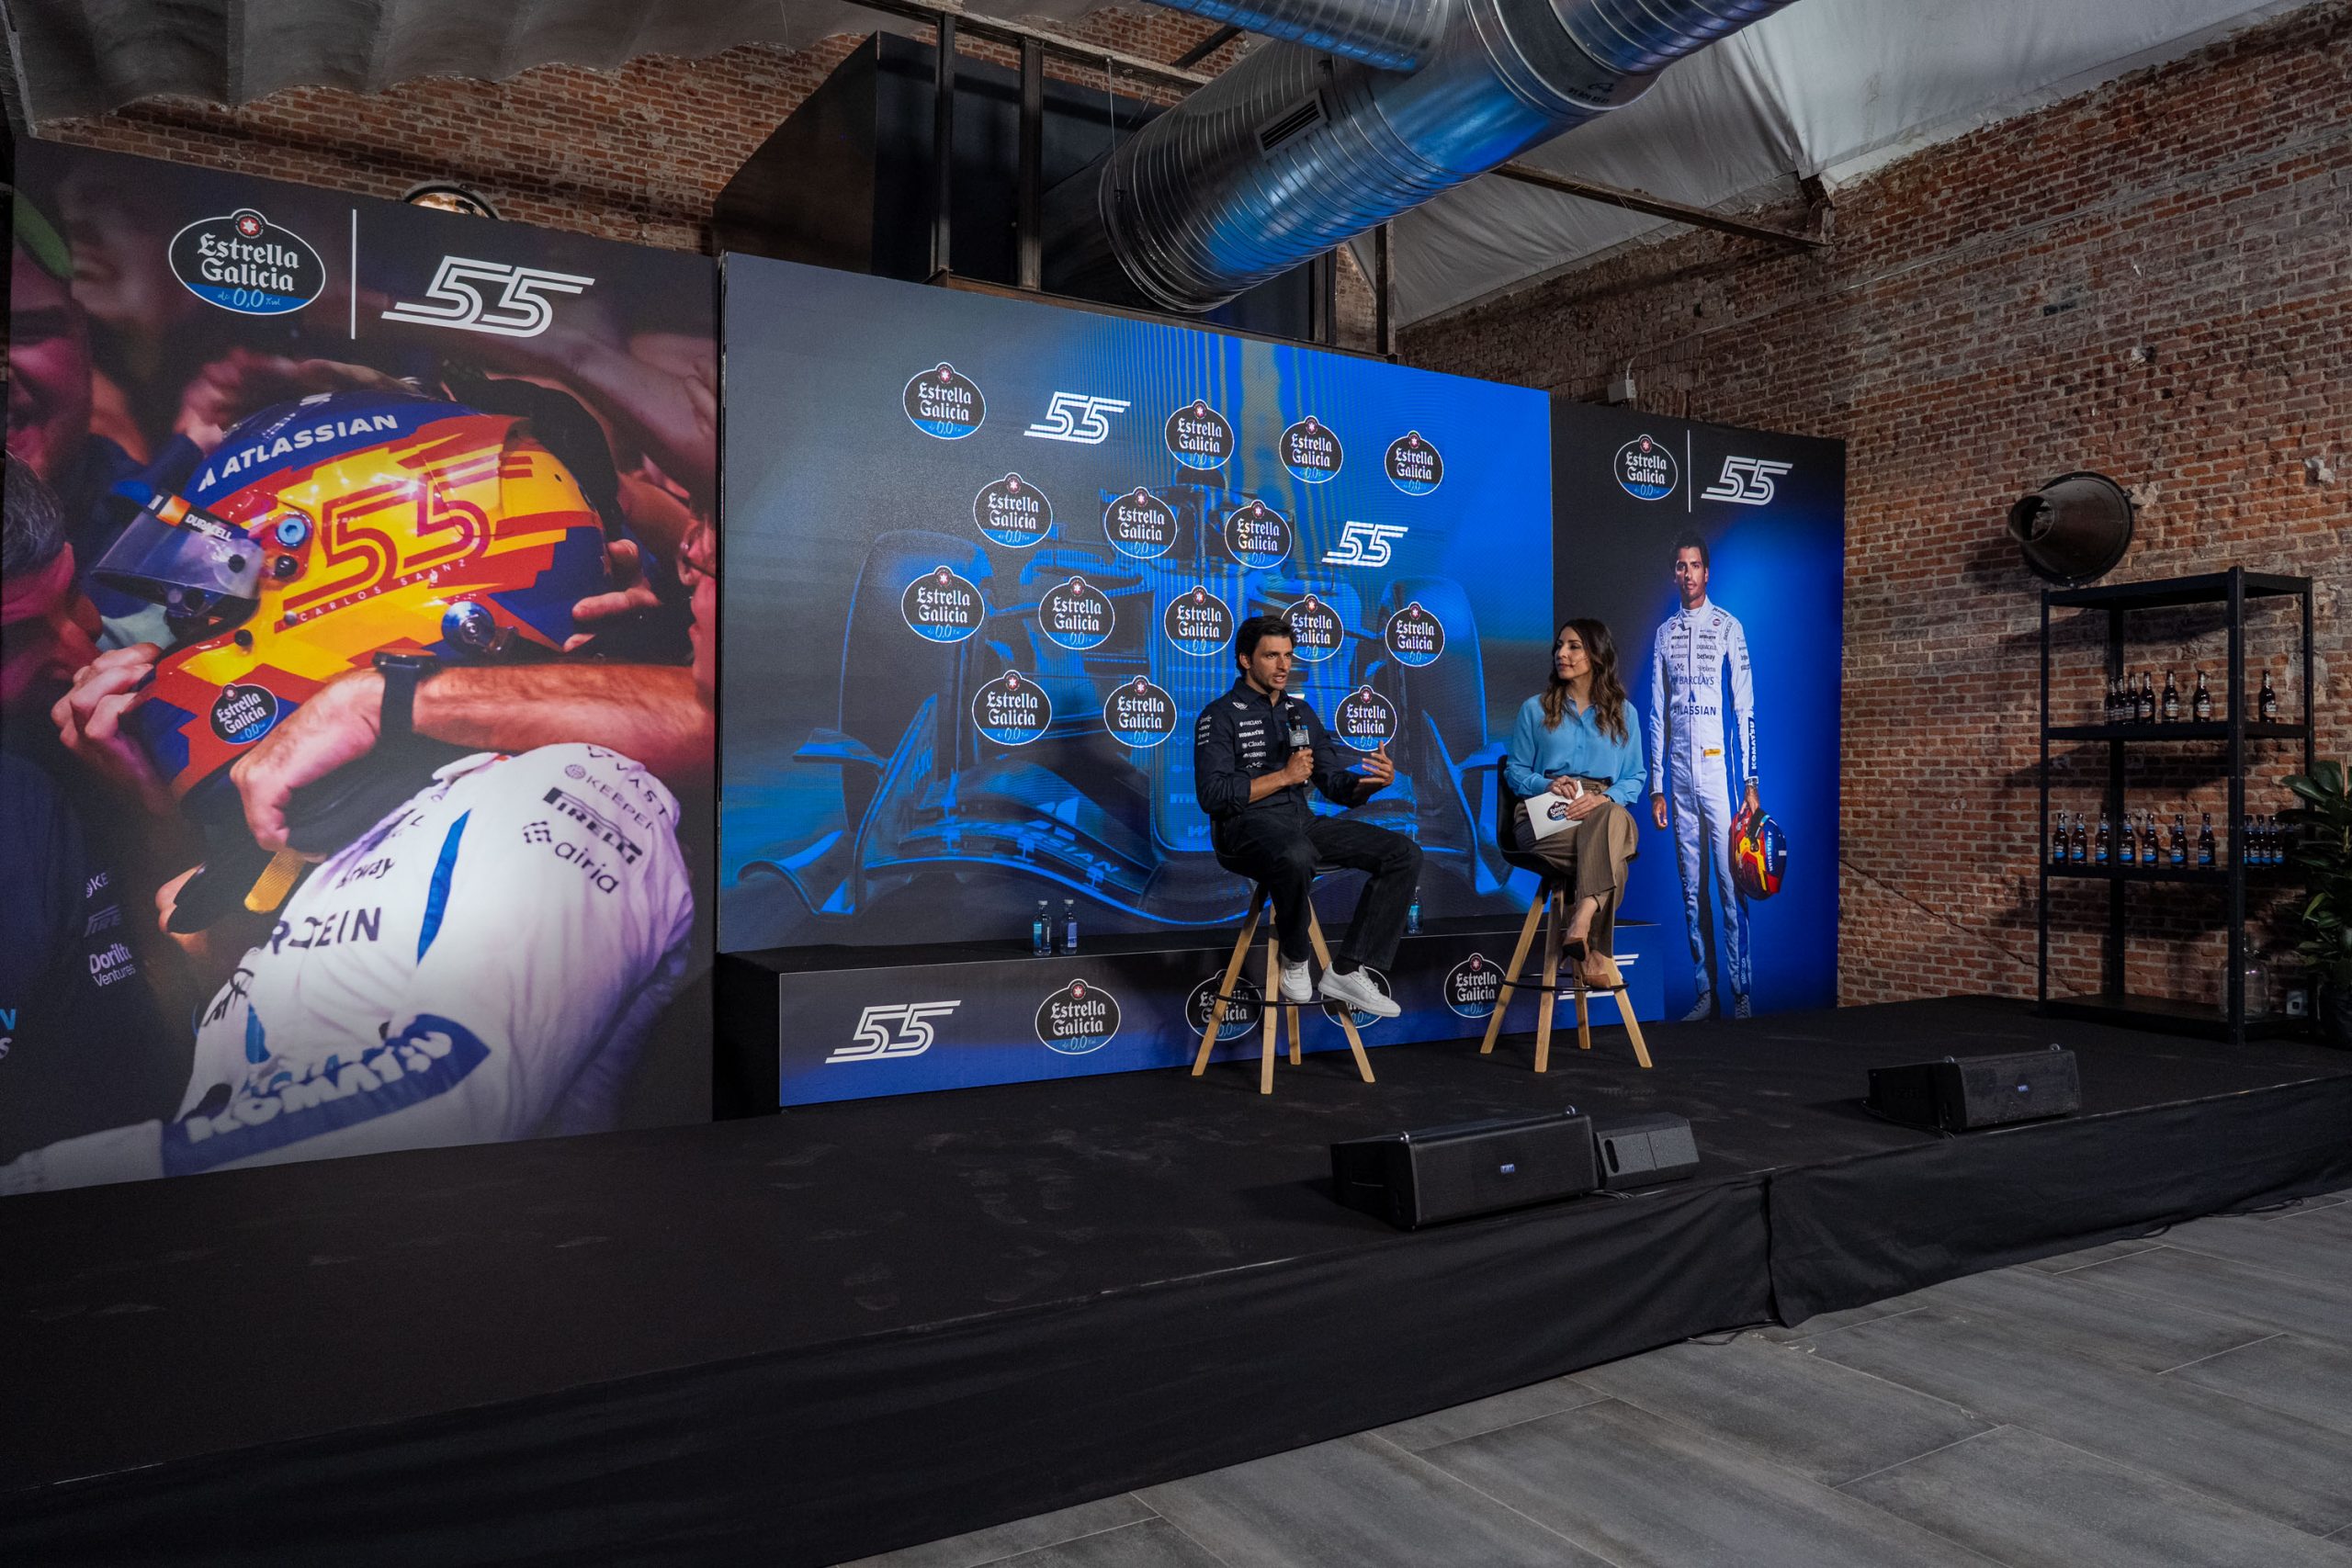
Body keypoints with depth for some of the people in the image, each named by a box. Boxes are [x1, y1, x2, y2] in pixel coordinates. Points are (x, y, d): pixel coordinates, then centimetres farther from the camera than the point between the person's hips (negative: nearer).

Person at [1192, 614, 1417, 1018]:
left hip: (1302, 821, 7)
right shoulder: (1220, 716, -1)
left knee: (1404, 853, -9)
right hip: (1246, 826, -7)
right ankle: (1295, 962, -13)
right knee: (1296, 857, -42)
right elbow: (1212, 795, -13)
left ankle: (1347, 971, -12)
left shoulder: (1300, 713, 19)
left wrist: (1372, 781, -7)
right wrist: (1283, 776, -13)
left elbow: (1337, 786, 15)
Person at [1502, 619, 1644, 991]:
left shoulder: (1622, 713, 17)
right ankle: (1594, 952, -34)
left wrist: (1604, 798, -11)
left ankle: (1581, 926, -50)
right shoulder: (1535, 709, 16)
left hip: (1605, 810, 1)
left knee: (1612, 821, -40)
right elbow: (1514, 770, 14)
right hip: (1544, 814, -1)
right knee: (1607, 854, -35)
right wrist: (1547, 784, -9)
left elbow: (1635, 777, 12)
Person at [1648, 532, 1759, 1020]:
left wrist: (1750, 783, -8)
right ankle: (1704, 992, 13)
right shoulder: (1664, 634, 13)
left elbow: (1746, 710, -3)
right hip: (1680, 775, 5)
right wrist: (1656, 787, 10)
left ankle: (1741, 993, 0)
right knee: (1691, 891, 7)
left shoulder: (1728, 627, 1)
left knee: (1731, 885, -5)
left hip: (1719, 769, -4)